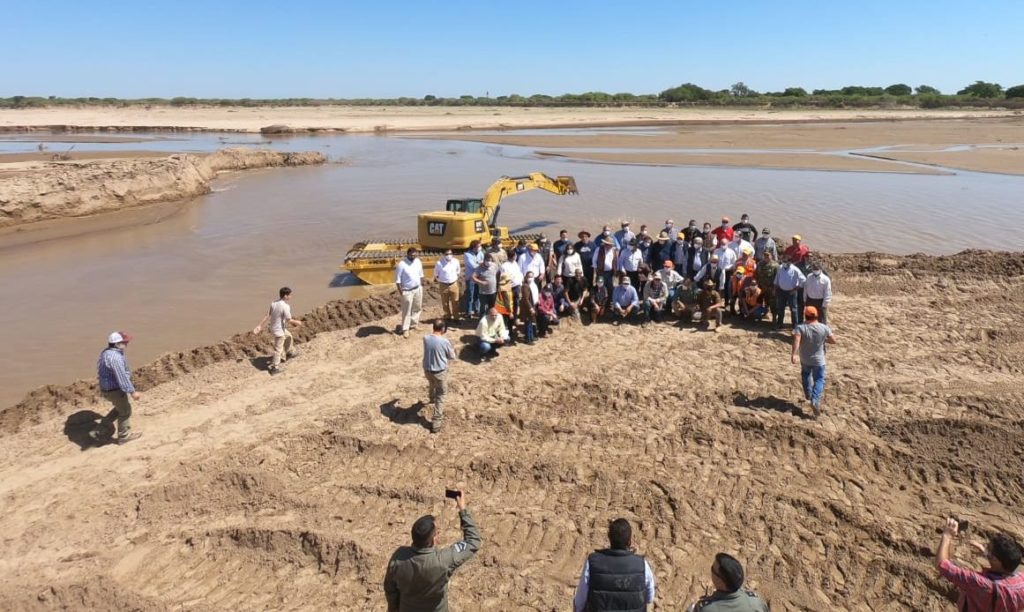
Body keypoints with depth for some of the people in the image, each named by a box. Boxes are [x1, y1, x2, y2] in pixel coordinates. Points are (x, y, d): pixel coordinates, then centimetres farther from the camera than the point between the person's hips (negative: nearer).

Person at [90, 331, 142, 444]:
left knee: (119, 408, 28)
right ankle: (124, 436, 31)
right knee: (125, 411, 12)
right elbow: (122, 376, -32)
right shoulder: (115, 357, -30)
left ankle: (97, 431, 28)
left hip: (107, 388, 10)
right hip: (115, 390, -10)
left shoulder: (107, 352, 4)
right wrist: (132, 392, -29)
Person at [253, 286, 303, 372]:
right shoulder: (285, 306, -24)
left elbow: (267, 315, -1)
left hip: (274, 327, 9)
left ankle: (288, 353, 49)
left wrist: (259, 325, 1)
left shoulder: (273, 303, 0)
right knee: (278, 349, 0)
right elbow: (289, 320, -19)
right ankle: (274, 367, 5)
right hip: (279, 330, -9)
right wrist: (297, 322, -1)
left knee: (289, 337, 31)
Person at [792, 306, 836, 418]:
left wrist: (794, 354, -38)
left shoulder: (800, 327, -17)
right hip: (819, 360, -1)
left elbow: (796, 339, -33)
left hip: (805, 359, 1)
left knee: (806, 374, 29)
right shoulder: (824, 328, -10)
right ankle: (815, 400, -12)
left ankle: (808, 394, 42)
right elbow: (833, 340, -2)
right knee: (819, 379, 9)